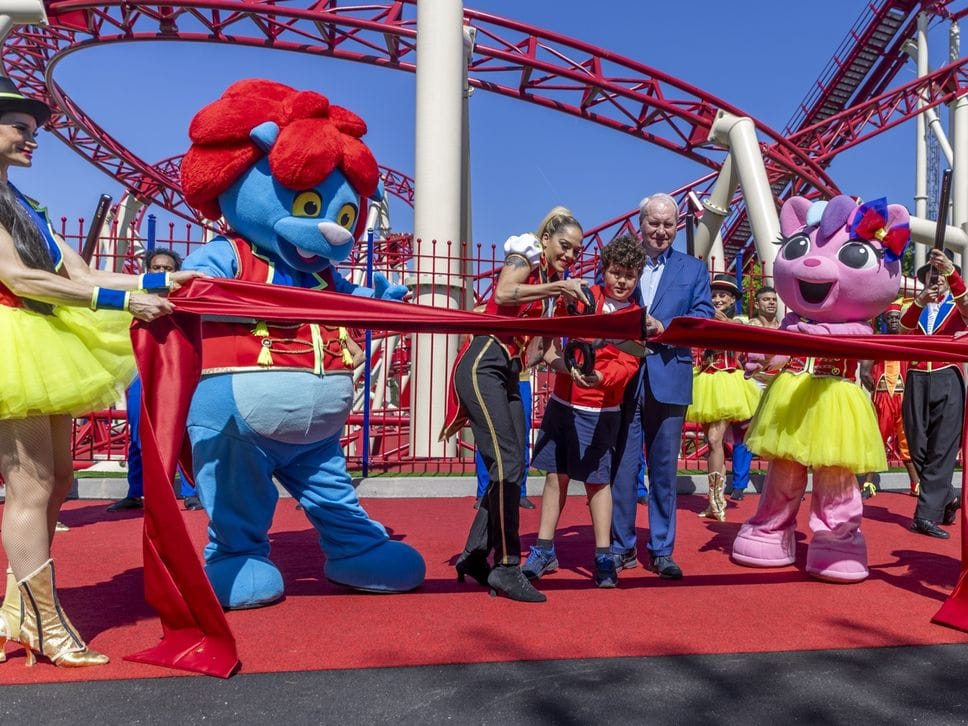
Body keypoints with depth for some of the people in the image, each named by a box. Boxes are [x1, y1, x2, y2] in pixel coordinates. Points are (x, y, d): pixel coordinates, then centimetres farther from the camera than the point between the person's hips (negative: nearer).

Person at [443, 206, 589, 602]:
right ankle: (506, 566, -11)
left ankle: (475, 555, 13)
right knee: (507, 464, -16)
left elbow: (534, 351, 17)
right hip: (484, 365, -9)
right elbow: (503, 294, -20)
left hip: (508, 376, 9)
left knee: (510, 469, 4)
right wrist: (557, 287, -20)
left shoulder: (554, 286, 23)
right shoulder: (524, 258, 3)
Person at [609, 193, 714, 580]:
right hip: (622, 377, -1)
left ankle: (662, 550, 18)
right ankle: (621, 547, 16)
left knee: (664, 469, 7)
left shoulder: (693, 269, 13)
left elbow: (703, 317, 2)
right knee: (621, 467, 3)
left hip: (668, 380, 1)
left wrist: (663, 328, -14)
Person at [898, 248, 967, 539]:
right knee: (917, 447, 3)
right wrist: (920, 300, -26)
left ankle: (927, 514, -6)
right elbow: (905, 325, -8)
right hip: (916, 380, 2)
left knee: (942, 449, -7)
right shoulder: (916, 307, 15)